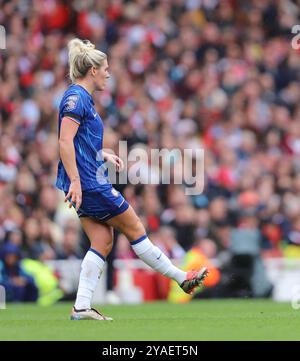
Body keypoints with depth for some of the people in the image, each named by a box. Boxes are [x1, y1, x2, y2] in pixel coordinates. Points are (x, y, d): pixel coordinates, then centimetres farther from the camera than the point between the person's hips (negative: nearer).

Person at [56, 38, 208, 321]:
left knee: (102, 242, 6)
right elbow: (65, 141, -24)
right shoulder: (76, 97, -15)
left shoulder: (82, 98, 15)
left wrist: (104, 155, 13)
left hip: (85, 184, 10)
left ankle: (81, 307, 0)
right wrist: (75, 181, -27)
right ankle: (182, 278, 13)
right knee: (134, 228, 2)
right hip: (88, 183, -10)